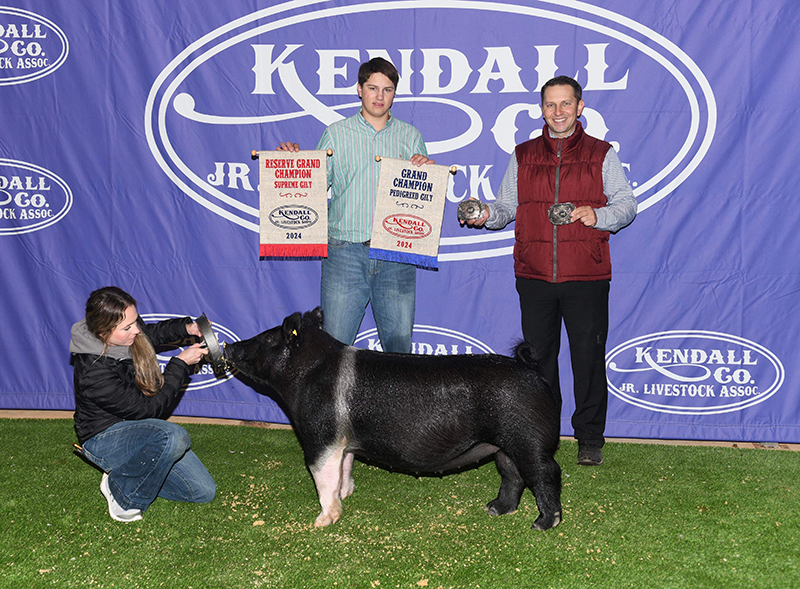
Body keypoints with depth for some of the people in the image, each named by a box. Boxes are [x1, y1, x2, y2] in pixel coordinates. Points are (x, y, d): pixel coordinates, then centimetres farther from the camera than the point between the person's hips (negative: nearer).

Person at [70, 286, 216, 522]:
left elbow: (153, 333, 16)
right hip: (104, 439, -7)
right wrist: (180, 365, -20)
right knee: (173, 436, -39)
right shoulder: (94, 373, -32)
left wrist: (187, 328, -2)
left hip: (136, 426, 7)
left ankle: (129, 470, 14)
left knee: (204, 492, 0)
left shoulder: (130, 335, -11)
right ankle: (122, 493, -12)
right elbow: (147, 409, -23)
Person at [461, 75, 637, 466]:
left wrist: (598, 216, -11)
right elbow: (507, 205, 16)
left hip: (587, 276, -2)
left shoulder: (601, 155, 9)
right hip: (534, 274, 2)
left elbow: (627, 203, 8)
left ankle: (589, 438, 12)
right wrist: (486, 215, -5)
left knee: (588, 356, -1)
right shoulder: (523, 156, 15)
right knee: (538, 356, 7)